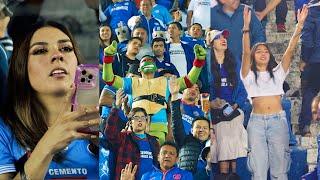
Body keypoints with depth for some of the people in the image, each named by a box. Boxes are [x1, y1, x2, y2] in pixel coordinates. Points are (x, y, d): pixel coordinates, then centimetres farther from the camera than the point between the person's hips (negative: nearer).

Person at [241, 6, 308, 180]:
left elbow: (290, 50, 4)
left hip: (278, 121, 2)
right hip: (257, 122, -2)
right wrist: (246, 27, -20)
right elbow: (245, 52, -7)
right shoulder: (249, 75, 8)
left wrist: (300, 24, -7)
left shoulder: (277, 73, 14)